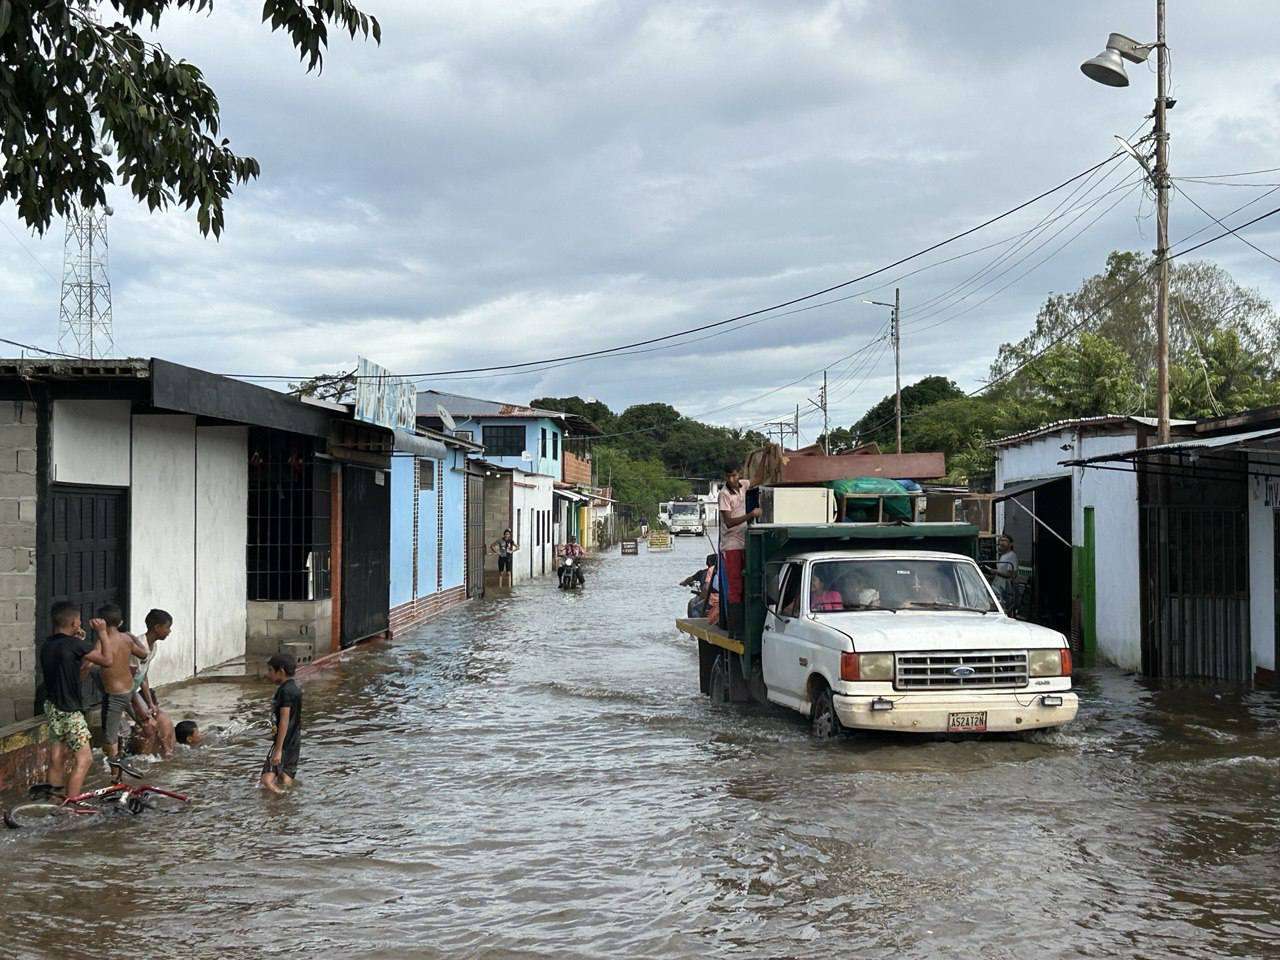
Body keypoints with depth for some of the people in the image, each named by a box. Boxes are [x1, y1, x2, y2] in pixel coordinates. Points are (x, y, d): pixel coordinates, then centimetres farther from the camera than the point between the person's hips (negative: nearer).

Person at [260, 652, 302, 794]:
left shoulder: (285, 691, -16)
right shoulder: (295, 687, 12)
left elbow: (284, 721, -22)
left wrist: (278, 749, -24)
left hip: (284, 742, -10)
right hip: (295, 742, 10)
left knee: (267, 779, -16)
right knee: (286, 779, 11)